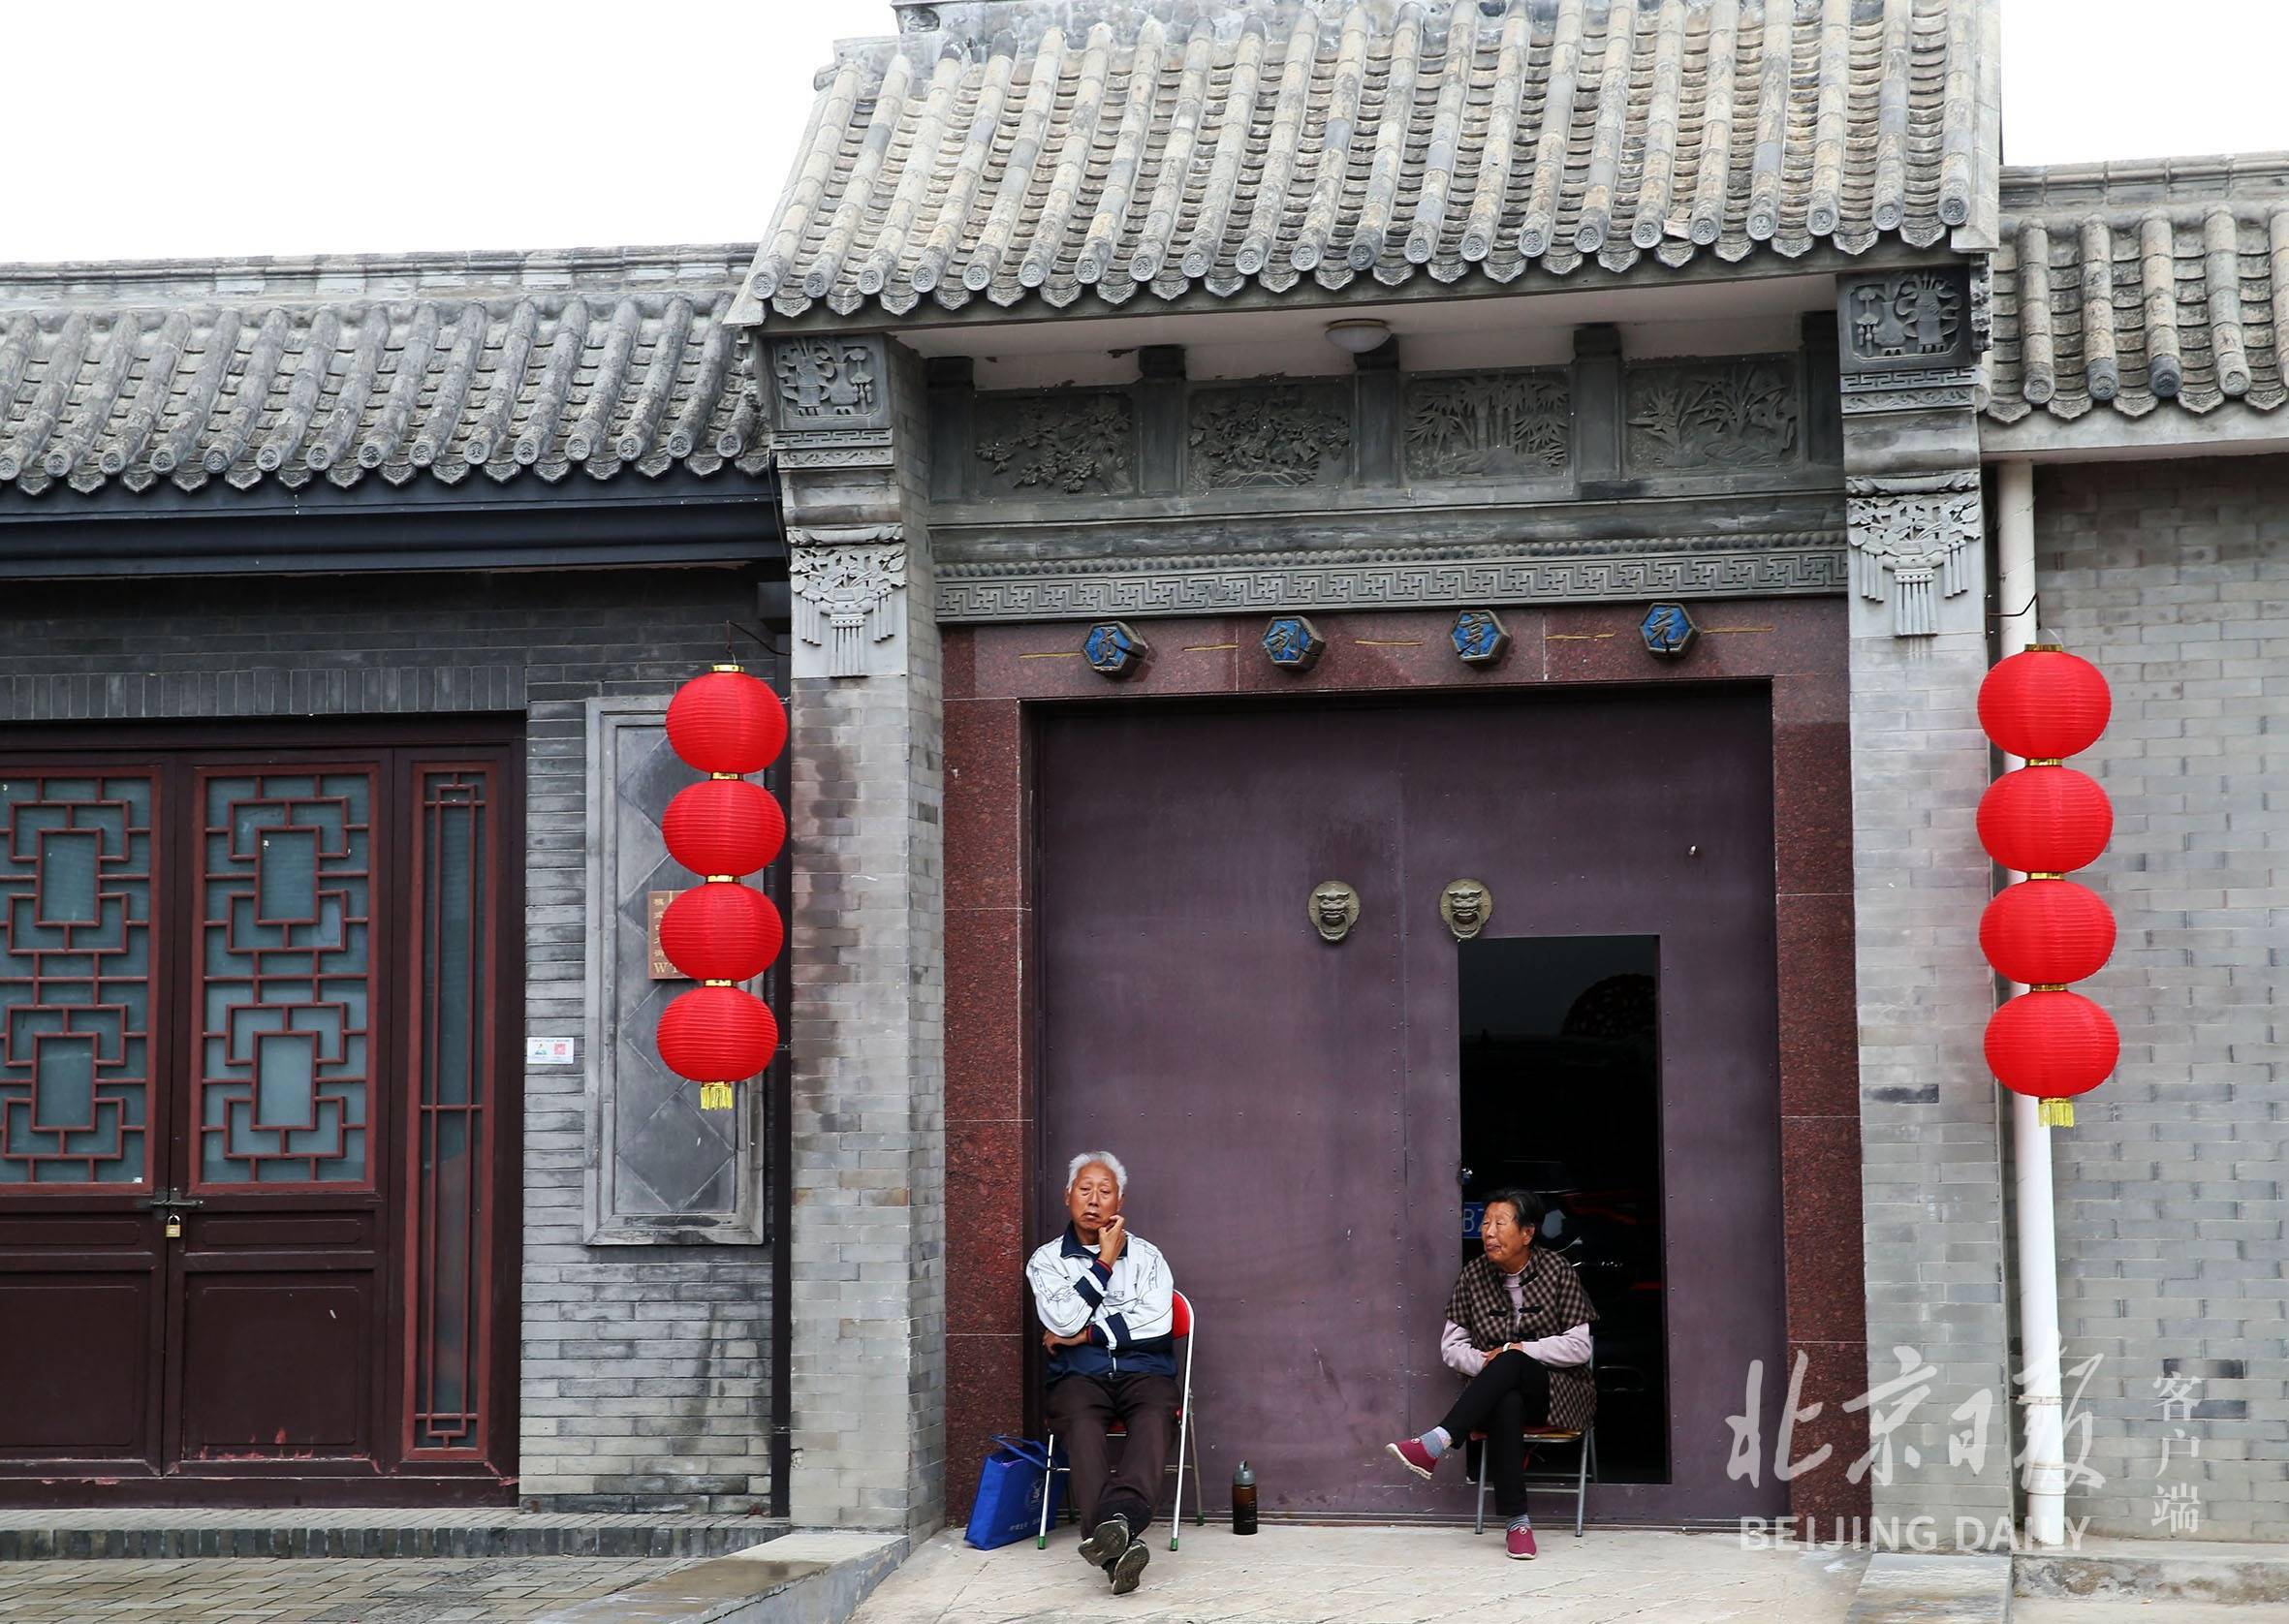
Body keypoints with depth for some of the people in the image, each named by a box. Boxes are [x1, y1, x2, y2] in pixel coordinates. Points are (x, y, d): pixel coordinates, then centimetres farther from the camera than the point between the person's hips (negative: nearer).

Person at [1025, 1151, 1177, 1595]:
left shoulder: (1145, 1256, 15)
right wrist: (1104, 1262, 0)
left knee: (1153, 1419, -36)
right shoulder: (1047, 1260, 14)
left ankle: (1118, 1518, -62)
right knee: (1081, 1425, -36)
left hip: (1143, 1371, 1)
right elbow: (1063, 1321, -5)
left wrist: (1086, 1334, -4)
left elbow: (1156, 1322, -1)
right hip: (1079, 1376, -1)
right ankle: (1119, 1546, -57)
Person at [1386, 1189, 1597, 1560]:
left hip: (1560, 1391, -2)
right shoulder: (1474, 1275, 6)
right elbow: (1451, 1346, 7)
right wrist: (1483, 1363, -13)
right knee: (1506, 1405, -38)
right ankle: (1517, 1522, -41)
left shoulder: (1556, 1271, -2)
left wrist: (1520, 1350, -14)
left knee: (1511, 1363, -36)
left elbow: (1579, 1348, -5)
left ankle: (1436, 1444, -47)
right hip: (1500, 1391, 2)